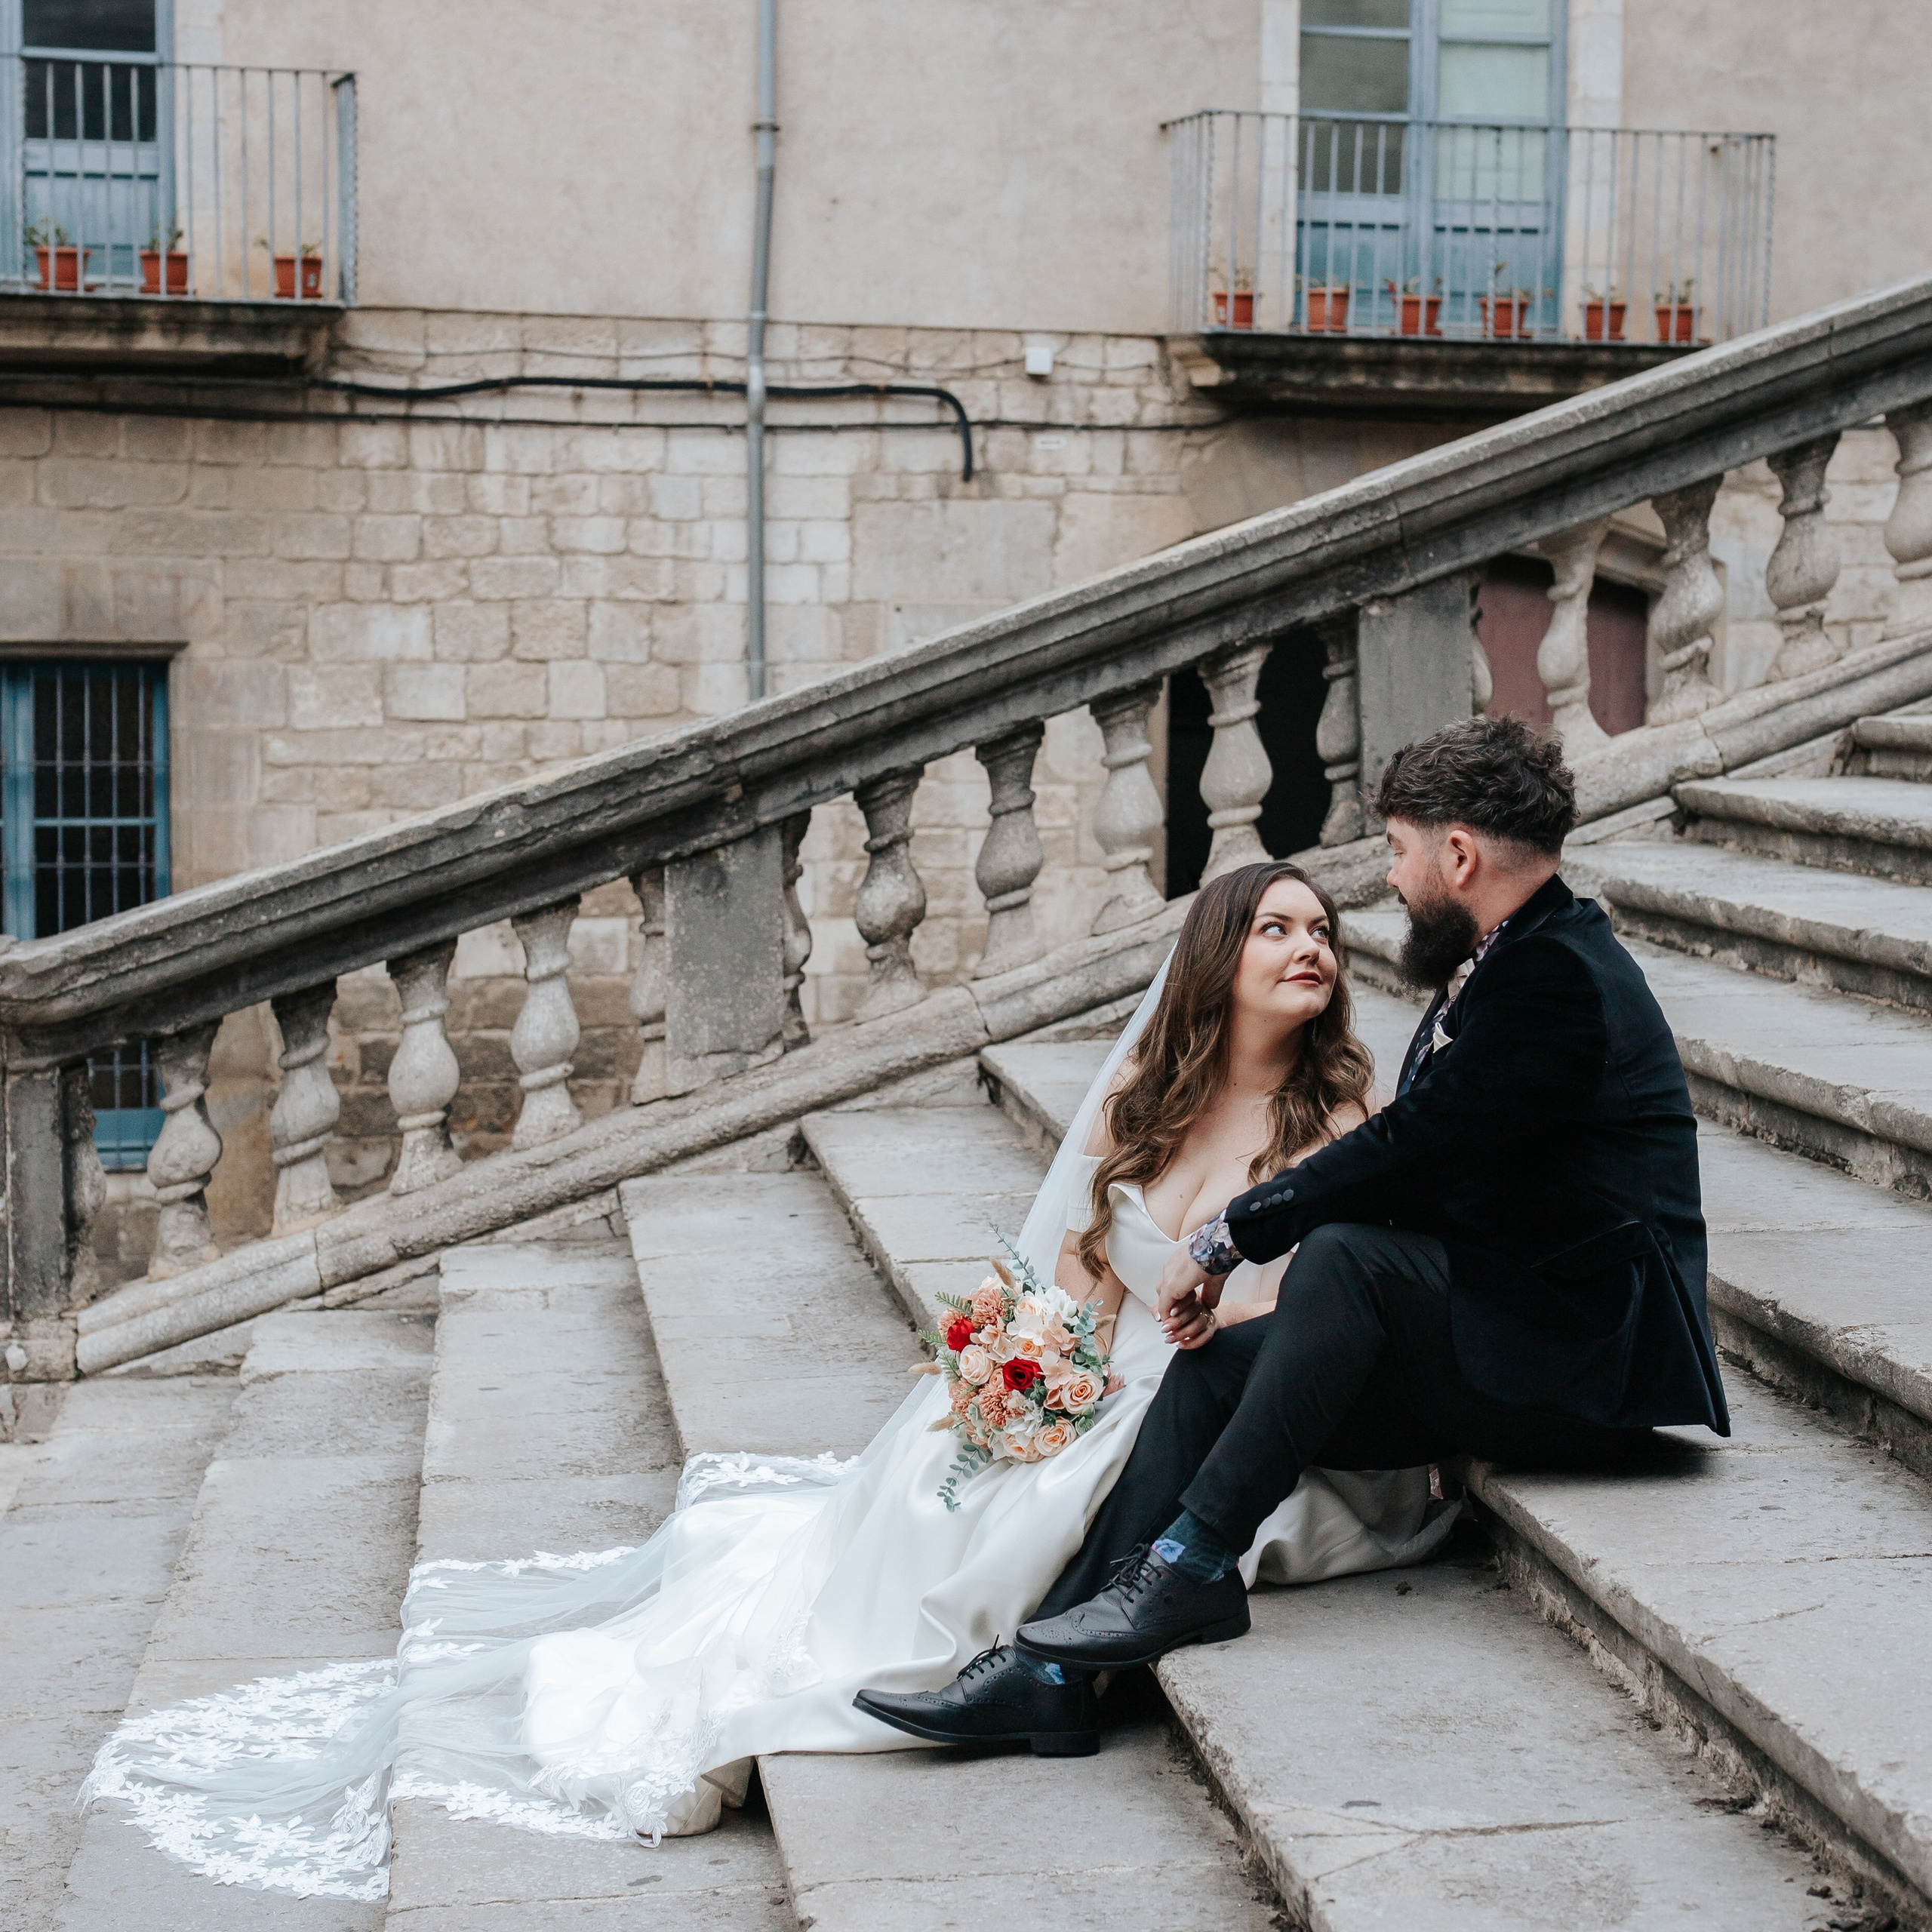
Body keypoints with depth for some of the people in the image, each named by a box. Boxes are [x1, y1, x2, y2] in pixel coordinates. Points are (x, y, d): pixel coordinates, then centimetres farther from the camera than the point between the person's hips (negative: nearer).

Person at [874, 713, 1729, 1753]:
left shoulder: (1558, 976, -17)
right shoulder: (1518, 961, 14)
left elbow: (1407, 1151, -21)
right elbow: (1416, 1162, 13)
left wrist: (1228, 1236, -11)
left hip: (1583, 1355, -10)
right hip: (1493, 1328, 10)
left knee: (1347, 1255, -30)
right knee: (1215, 1369, -5)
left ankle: (1192, 1562, -22)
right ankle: (1053, 1665, -8)